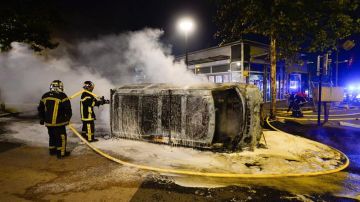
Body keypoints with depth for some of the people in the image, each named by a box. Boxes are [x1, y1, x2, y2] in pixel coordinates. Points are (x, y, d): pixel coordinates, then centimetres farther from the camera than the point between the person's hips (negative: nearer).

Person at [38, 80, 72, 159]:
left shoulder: (45, 96, 8)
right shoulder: (62, 96, -13)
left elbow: (40, 109, 17)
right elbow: (68, 109, -12)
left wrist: (42, 119, 27)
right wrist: (67, 119, 2)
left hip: (48, 122, 7)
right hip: (59, 122, -7)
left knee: (52, 136, 21)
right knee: (61, 137, 3)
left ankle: (52, 150, 33)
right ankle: (61, 153, 7)